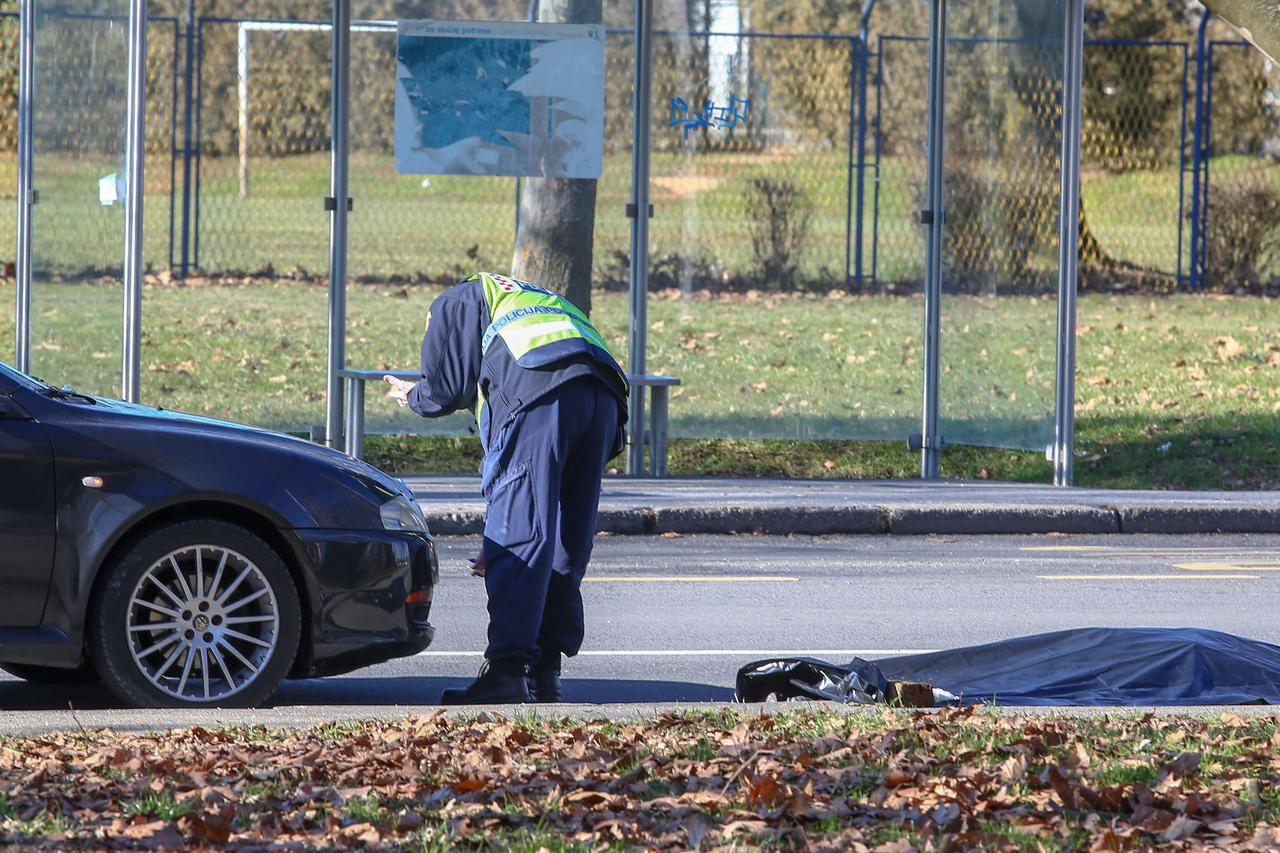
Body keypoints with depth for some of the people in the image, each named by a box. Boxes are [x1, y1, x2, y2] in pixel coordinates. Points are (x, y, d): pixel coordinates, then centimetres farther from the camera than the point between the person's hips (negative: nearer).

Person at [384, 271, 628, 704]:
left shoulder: (454, 304, 26)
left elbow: (447, 387, 13)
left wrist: (414, 396, 39)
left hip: (538, 395, -7)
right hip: (604, 400, 7)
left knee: (519, 541, -10)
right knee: (565, 550, 13)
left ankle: (506, 671, -18)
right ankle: (544, 673, 12)